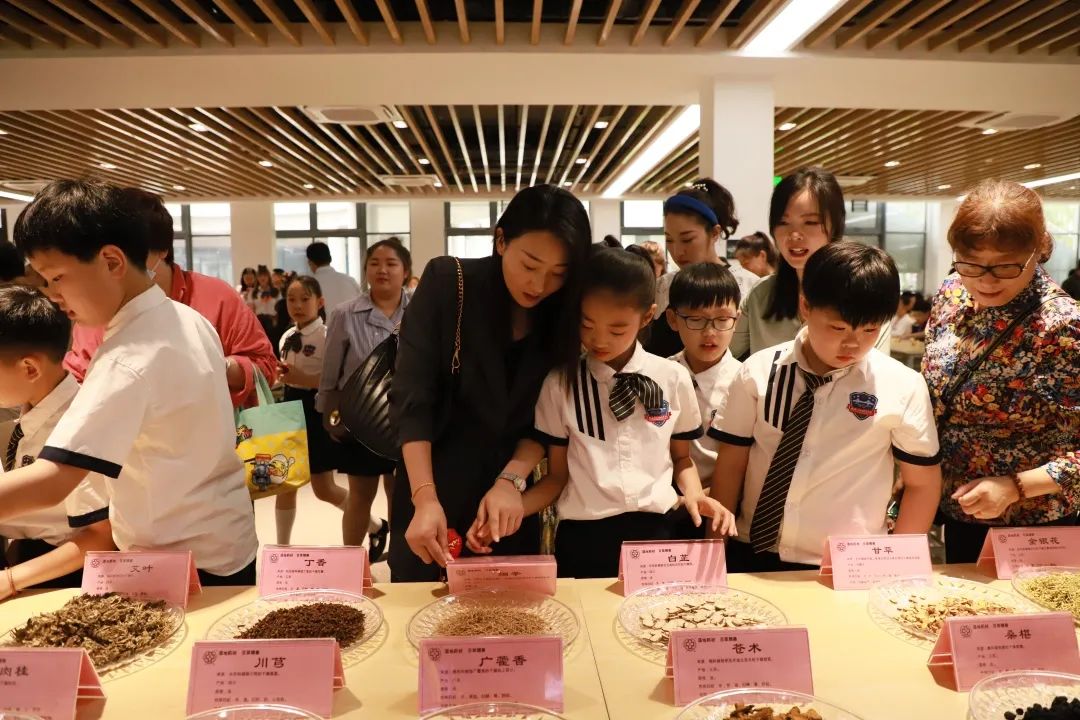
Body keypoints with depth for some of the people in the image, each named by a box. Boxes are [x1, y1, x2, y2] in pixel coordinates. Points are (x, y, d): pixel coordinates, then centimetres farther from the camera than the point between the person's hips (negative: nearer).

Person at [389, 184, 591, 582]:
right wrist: (425, 498, -24)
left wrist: (511, 479, -19)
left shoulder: (563, 315, -4)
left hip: (510, 501, 2)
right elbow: (412, 398, -16)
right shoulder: (447, 283, -13)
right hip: (435, 489, -2)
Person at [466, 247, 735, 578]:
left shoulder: (674, 379, 0)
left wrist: (695, 495, -6)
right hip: (583, 537, -1)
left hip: (656, 530, 1)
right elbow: (557, 476, 3)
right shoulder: (559, 384, -2)